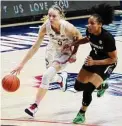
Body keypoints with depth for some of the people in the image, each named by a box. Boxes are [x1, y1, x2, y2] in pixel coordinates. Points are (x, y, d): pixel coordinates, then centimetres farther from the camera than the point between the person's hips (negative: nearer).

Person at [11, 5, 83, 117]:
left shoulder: (67, 27, -34)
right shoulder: (45, 26, -26)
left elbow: (79, 37, -12)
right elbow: (35, 47, -20)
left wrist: (74, 54, -16)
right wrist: (22, 64, -21)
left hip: (65, 53, -4)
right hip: (52, 50, 4)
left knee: (47, 75, -22)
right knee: (49, 76, 21)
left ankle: (35, 106, -13)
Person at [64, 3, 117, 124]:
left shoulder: (107, 37, -36)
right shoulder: (89, 31, -19)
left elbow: (113, 59, -25)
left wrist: (94, 62, -33)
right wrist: (72, 44, -4)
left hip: (107, 63, -7)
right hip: (93, 58, 7)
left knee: (88, 88, -20)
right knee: (78, 86, 9)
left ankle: (82, 114, 8)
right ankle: (101, 85, 38)